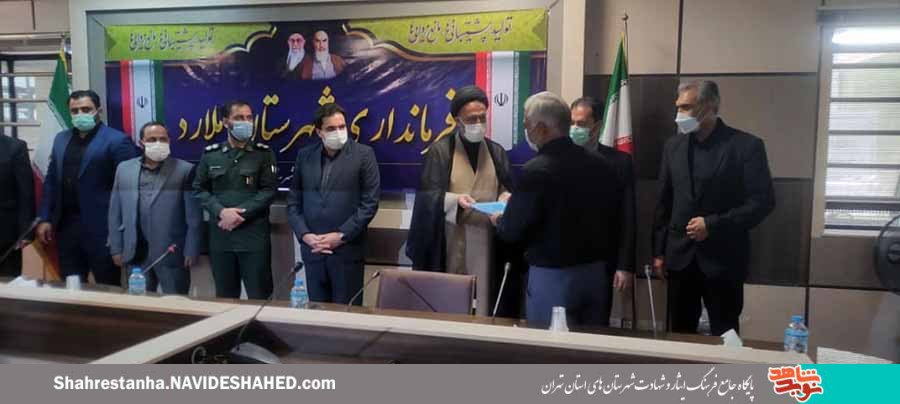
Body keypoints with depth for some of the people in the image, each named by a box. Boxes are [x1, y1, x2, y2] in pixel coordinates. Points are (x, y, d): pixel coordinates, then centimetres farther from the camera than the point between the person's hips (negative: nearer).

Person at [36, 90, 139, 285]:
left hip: (101, 228, -6)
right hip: (66, 225, 6)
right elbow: (51, 181, 16)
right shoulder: (61, 139, 13)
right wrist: (45, 218, 9)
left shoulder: (116, 140, -8)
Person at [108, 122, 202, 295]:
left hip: (172, 254, -3)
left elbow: (194, 217, -4)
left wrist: (191, 251, -7)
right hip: (136, 253, 3)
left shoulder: (185, 170, -3)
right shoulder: (124, 169, 9)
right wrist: (116, 249, 7)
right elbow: (115, 214, 11)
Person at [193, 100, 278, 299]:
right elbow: (199, 189, 7)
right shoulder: (210, 154, 9)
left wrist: (240, 213, -14)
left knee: (259, 296, 1)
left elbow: (269, 190, -5)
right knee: (225, 296, 12)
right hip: (220, 235, 3)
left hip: (254, 235, -2)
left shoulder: (263, 153, 2)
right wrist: (221, 212, -10)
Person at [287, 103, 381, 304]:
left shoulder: (363, 154, -2)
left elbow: (369, 203, -6)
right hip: (312, 250, 3)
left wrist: (341, 236, -11)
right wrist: (305, 235, -5)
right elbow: (293, 202, 9)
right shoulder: (304, 156, 9)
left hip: (347, 250, -3)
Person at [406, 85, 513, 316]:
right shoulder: (440, 150, 1)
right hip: (450, 238, -3)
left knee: (483, 297, 2)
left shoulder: (497, 152, 12)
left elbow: (507, 188, 15)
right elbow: (427, 193, -4)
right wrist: (454, 199, -21)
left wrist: (505, 197, -8)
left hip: (486, 238, 3)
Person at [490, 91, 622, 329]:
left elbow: (512, 231, -13)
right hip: (597, 272, 6)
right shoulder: (603, 166, 1)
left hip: (553, 276, -6)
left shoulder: (537, 171, -18)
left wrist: (498, 220, 9)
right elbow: (613, 223, 9)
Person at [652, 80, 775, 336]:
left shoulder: (746, 145, -5)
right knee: (679, 335, 9)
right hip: (679, 258, 4)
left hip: (723, 258, -4)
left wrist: (713, 224, -15)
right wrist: (658, 252, 8)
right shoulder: (674, 146, 9)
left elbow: (762, 202, -8)